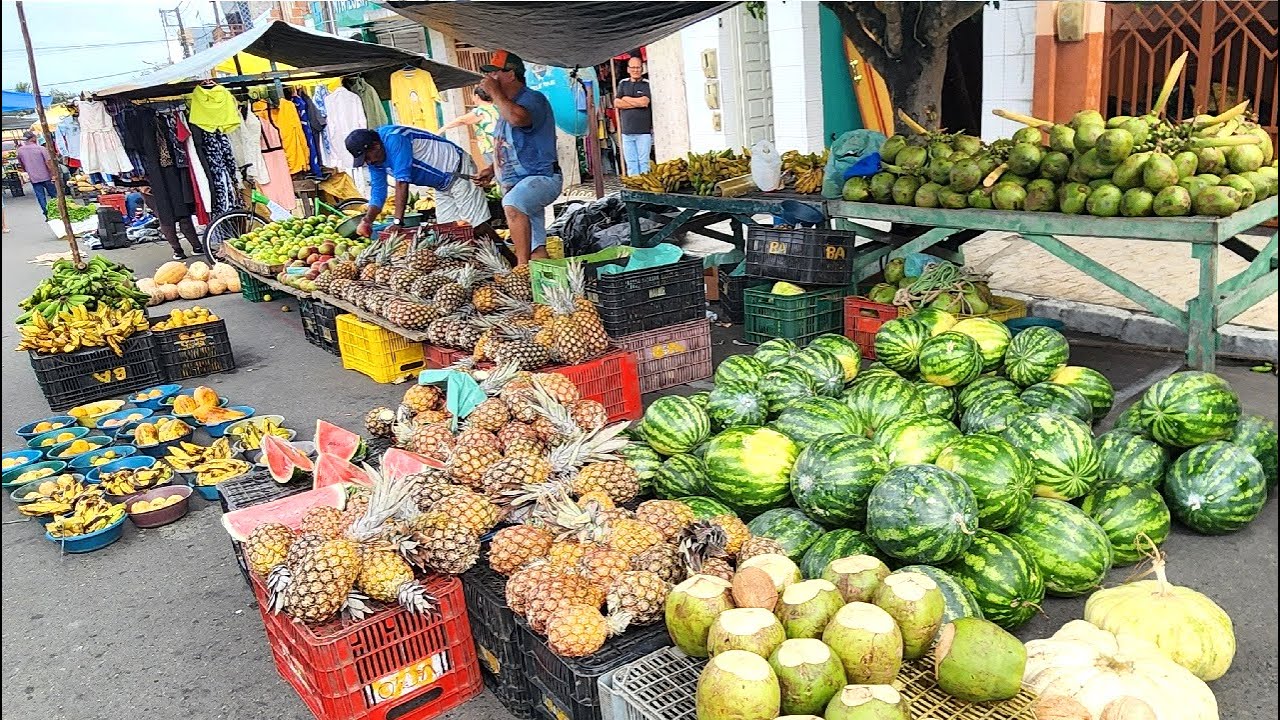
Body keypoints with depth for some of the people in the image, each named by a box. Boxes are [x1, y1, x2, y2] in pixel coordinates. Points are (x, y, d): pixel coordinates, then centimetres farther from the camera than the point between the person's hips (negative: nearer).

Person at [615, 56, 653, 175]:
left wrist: (626, 99, 1)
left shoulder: (647, 84, 1)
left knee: (644, 161, -5)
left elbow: (644, 102, -14)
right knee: (630, 162, 4)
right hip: (627, 131, 4)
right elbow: (617, 103, 3)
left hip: (644, 131, -4)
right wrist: (637, 103, -4)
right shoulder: (623, 84, 14)